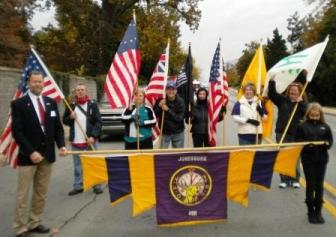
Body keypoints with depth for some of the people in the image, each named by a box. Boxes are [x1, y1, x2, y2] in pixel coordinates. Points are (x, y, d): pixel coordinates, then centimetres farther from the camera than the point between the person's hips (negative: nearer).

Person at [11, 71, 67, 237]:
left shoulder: (51, 103, 9)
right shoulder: (18, 104, -6)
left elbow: (58, 127, 10)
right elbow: (17, 132, -12)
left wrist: (61, 145, -6)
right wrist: (31, 152, -20)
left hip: (47, 155, 5)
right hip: (28, 156, -5)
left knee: (41, 193, 13)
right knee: (22, 195, 2)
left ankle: (34, 223, 27)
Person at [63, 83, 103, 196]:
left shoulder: (93, 104, -1)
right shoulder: (71, 105, 6)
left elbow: (98, 122, -5)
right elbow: (64, 121, 14)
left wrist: (93, 136, -14)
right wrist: (70, 117, -8)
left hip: (90, 140, -3)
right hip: (75, 140, 3)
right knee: (77, 165, 11)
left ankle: (97, 185, 12)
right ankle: (78, 186, 22)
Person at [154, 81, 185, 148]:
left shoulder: (180, 101, -11)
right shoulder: (161, 100, -6)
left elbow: (180, 118, -17)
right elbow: (154, 115, -4)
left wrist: (168, 110, -26)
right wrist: (159, 106, -22)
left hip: (178, 133, 0)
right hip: (165, 132, 1)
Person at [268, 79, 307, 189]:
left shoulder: (303, 103, 3)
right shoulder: (282, 100, 6)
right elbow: (272, 94, -1)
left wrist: (300, 102, -19)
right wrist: (272, 81, -11)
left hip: (296, 135, -1)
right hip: (281, 133, 1)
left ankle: (295, 179, 19)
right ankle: (284, 179, 16)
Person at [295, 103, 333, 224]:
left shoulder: (325, 126, 6)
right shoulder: (303, 126, -1)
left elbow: (330, 141, 7)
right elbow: (297, 141, -4)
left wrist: (326, 143, -15)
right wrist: (307, 144, -21)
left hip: (322, 159, 2)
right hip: (308, 159, -2)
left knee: (319, 185, 9)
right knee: (310, 185, 4)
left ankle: (318, 212, 21)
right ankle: (311, 212, 18)